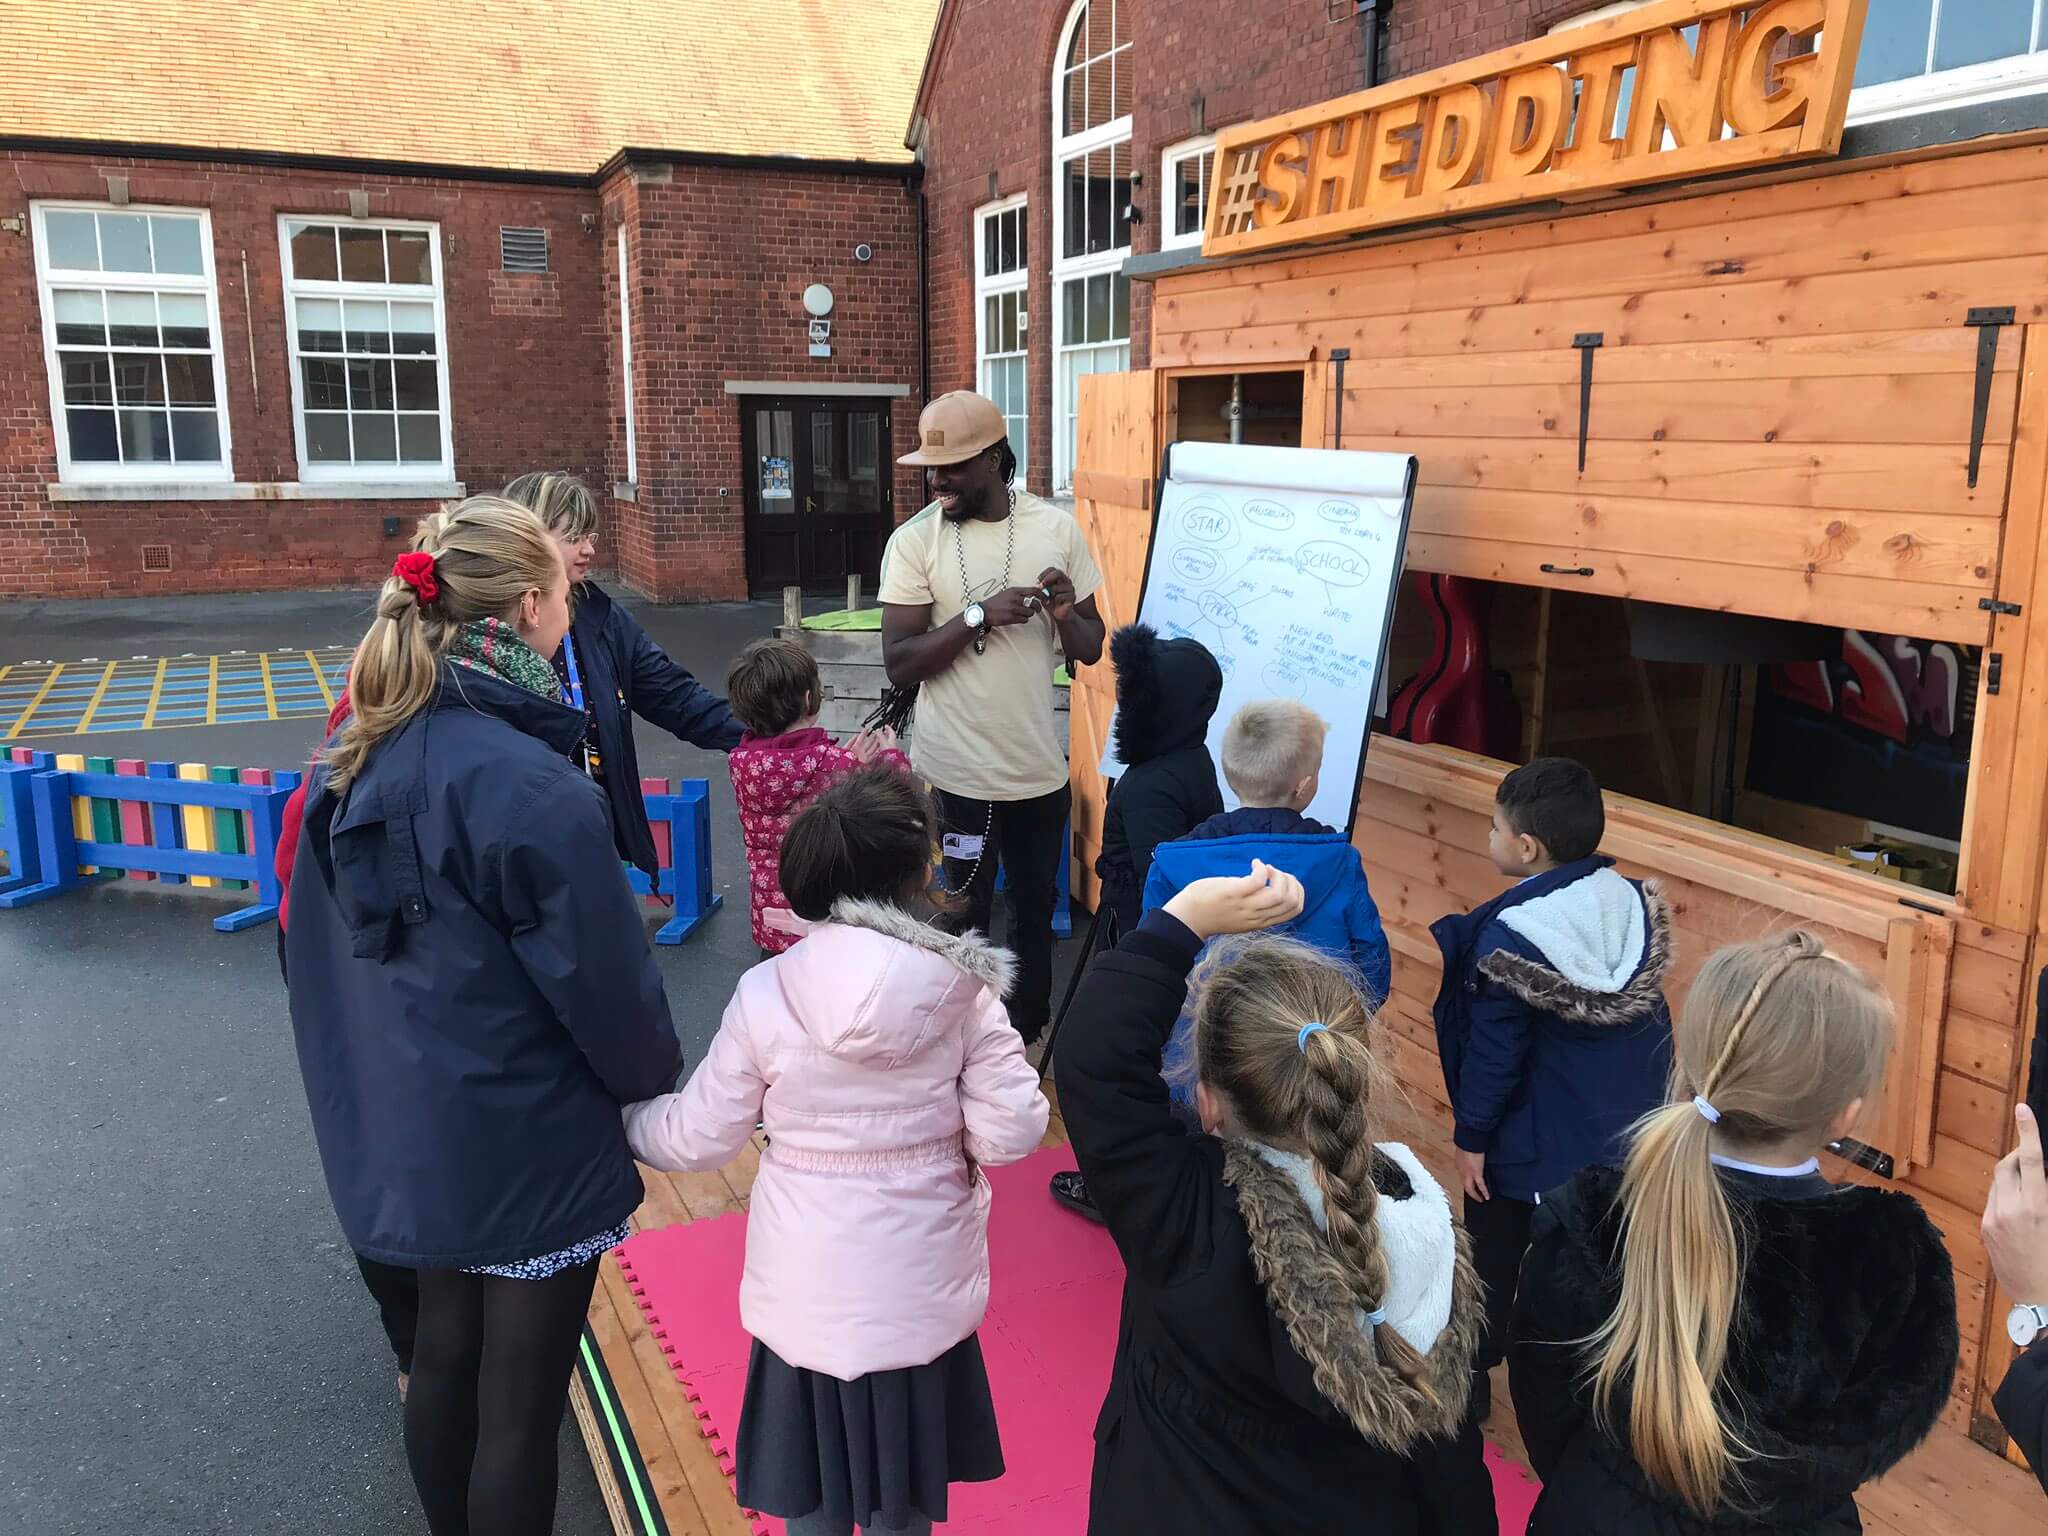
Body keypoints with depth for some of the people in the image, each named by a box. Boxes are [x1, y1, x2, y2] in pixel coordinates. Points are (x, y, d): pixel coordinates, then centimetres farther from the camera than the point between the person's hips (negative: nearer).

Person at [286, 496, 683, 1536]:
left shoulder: (357, 756, -2)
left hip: (406, 1129, 8)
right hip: (527, 1145, -8)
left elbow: (319, 941, 8)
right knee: (520, 1403, 9)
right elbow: (607, 981, -18)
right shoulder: (535, 789, -26)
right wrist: (655, 1073, 2)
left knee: (443, 1355, 24)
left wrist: (366, 1079, 19)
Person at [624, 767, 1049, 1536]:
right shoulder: (964, 987, -14)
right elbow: (1013, 1131, -14)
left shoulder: (767, 992, -15)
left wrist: (618, 1117, 12)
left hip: (807, 1289, 0)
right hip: (922, 1287, 1)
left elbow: (697, 1136, -6)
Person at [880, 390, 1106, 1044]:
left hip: (1039, 764, 3)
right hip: (956, 771, -3)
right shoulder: (913, 541, -8)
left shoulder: (1057, 529, -2)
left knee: (1036, 905, 19)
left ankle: (1031, 1035, 39)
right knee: (960, 918, 9)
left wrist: (1065, 614, -18)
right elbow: (899, 663, -14)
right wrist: (978, 616, -25)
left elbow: (1090, 650, 4)